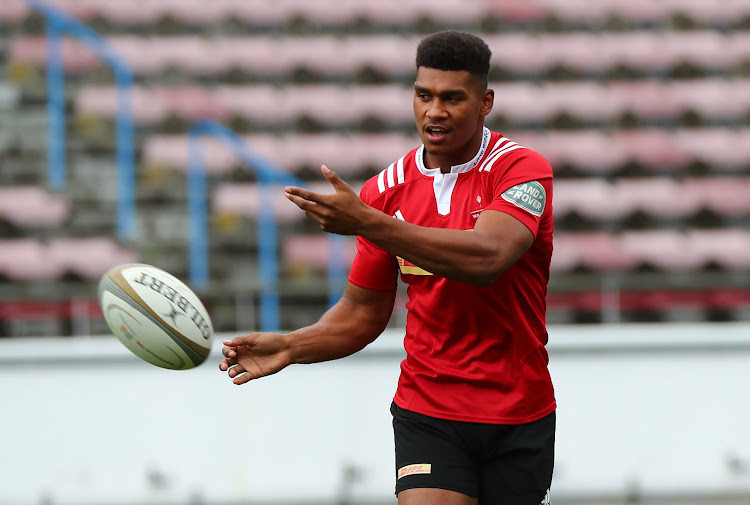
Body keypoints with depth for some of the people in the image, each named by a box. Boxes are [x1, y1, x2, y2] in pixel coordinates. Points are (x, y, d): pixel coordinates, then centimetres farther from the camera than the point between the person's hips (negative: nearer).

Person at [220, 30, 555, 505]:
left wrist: (366, 223, -33)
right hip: (427, 415, 2)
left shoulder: (522, 168, -10)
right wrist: (289, 347, -8)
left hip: (518, 421, -1)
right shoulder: (386, 190, 2)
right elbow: (364, 311, 11)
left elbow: (487, 258, -29)